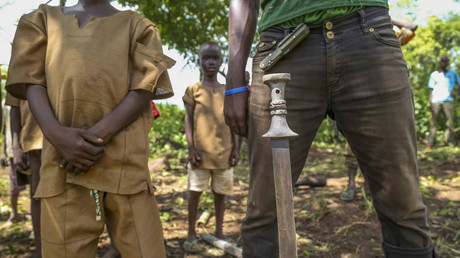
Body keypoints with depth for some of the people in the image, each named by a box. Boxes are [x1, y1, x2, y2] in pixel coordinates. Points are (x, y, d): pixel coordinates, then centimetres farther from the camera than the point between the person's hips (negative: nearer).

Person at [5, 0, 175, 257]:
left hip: (125, 160, -1)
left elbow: (145, 88, 1)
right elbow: (32, 82, 8)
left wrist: (99, 134, -13)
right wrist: (55, 132, -12)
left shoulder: (136, 24, 14)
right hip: (64, 162, 2)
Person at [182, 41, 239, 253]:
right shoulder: (193, 90, 3)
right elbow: (188, 120, -1)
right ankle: (191, 234, 13)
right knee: (195, 191, 2)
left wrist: (235, 148, 3)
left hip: (224, 151, 3)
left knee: (221, 191, 10)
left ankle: (219, 231, 23)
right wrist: (191, 148, -9)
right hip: (201, 150, -3)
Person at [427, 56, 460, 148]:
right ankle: (431, 143, -3)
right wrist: (430, 102, 2)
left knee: (450, 122, -6)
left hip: (448, 101, 0)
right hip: (436, 101, 0)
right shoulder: (434, 74, 16)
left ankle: (449, 141, -1)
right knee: (433, 122, -3)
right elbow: (431, 89, 13)